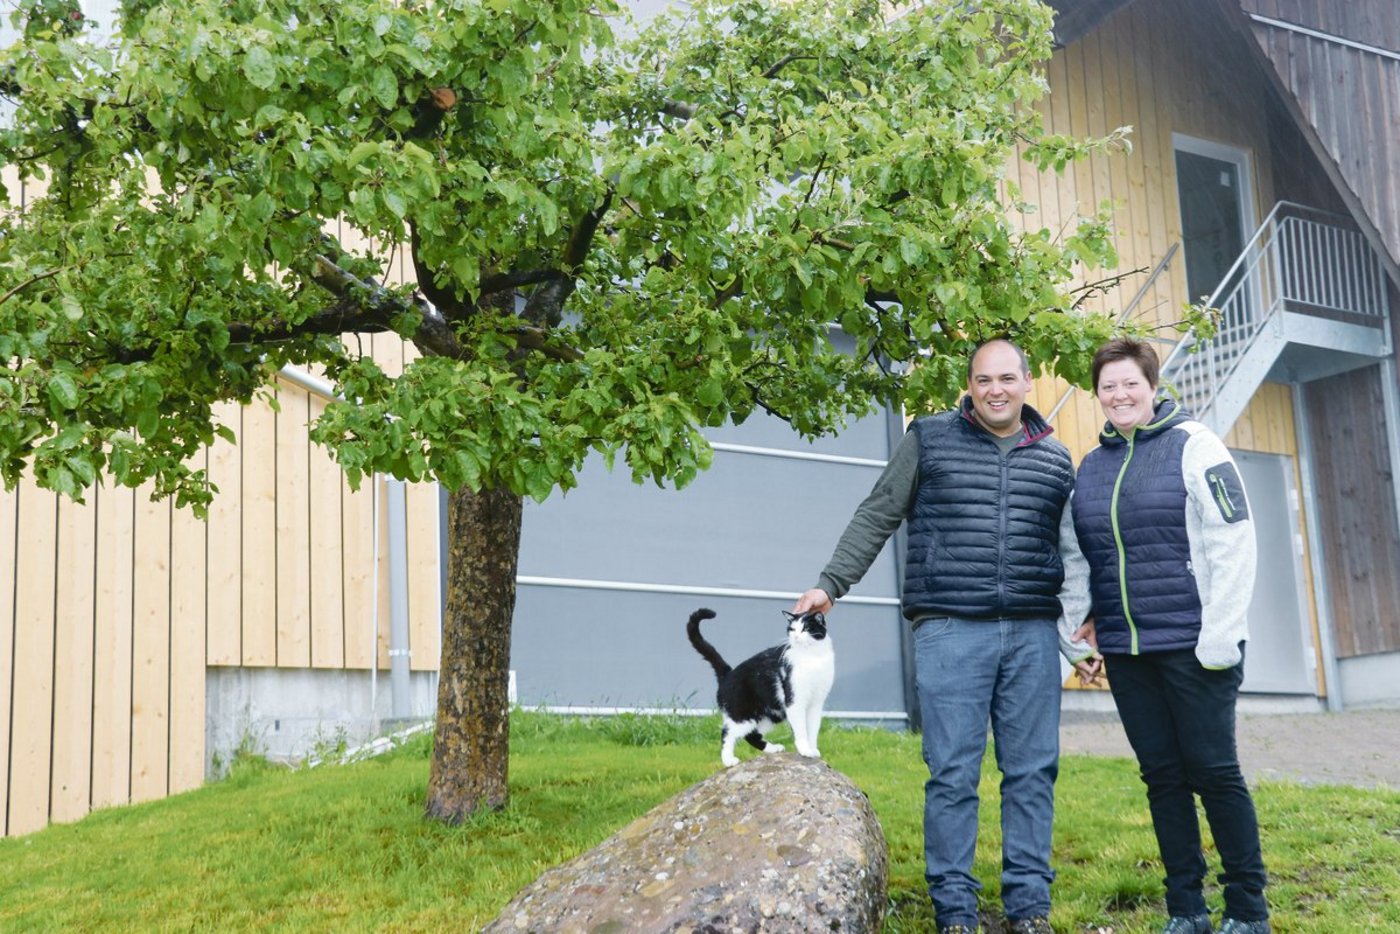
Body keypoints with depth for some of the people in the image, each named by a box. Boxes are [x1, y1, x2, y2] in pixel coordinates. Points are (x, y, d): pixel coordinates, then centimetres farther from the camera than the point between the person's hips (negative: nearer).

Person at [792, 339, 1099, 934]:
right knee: (953, 774, -2)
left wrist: (1079, 645, 12)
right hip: (951, 632, -3)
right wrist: (831, 584, 5)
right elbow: (877, 517, 10)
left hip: (1033, 635, 3)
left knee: (1032, 773, 5)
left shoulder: (1055, 461, 13)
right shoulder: (930, 439, 5)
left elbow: (1071, 560, 16)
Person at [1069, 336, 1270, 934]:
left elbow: (1233, 542, -11)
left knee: (1213, 772, 0)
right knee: (1163, 777, 9)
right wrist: (1093, 620, 10)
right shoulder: (1090, 466, 11)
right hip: (1126, 653, 5)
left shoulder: (1193, 446, -5)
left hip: (1193, 647, -5)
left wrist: (1219, 636, -15)